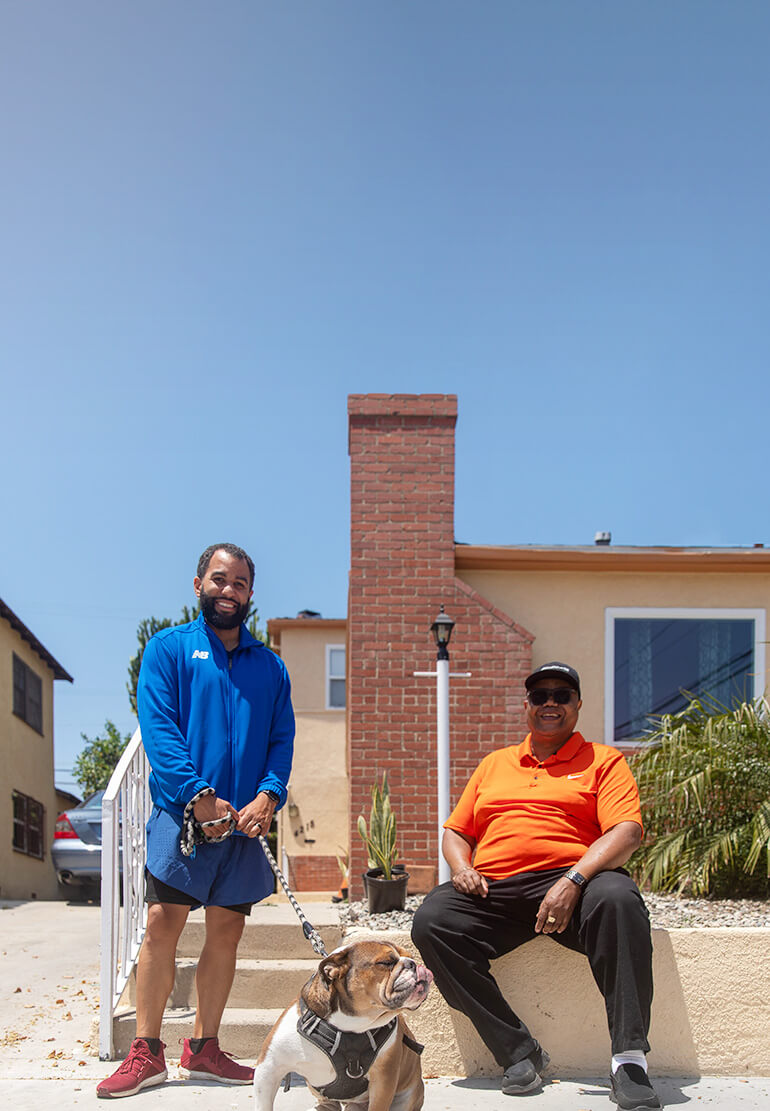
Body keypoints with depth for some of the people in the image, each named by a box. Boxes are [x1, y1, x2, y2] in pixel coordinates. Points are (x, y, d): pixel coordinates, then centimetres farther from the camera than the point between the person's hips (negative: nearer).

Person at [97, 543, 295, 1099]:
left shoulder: (269, 665, 15)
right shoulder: (168, 648, 5)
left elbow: (283, 739, 9)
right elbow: (158, 729, -6)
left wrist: (268, 796, -10)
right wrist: (199, 795, -17)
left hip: (245, 818, 4)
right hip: (183, 812, -3)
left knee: (227, 930, 5)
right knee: (164, 922, -9)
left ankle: (204, 1048, 16)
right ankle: (146, 1053, -1)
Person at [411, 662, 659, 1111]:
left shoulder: (602, 761, 12)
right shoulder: (494, 764, 26)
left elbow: (627, 832, -3)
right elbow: (456, 832, 27)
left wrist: (573, 880, -19)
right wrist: (462, 868, 2)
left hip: (572, 883, -3)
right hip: (493, 889, 4)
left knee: (618, 898, -37)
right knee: (432, 920, -25)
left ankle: (630, 1058, -34)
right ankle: (517, 1049, -20)